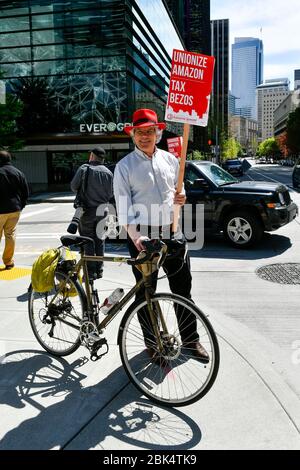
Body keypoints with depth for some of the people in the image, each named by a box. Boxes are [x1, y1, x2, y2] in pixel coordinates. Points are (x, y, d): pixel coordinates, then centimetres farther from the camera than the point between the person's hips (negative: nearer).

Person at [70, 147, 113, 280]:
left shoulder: (84, 169, -8)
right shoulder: (108, 172, 1)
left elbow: (73, 187, -3)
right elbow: (111, 194, 5)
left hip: (88, 210, -3)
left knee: (88, 241, 3)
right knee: (99, 240, 12)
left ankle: (91, 271, 2)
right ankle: (99, 270, 18)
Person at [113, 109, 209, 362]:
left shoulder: (170, 160, 10)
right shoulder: (125, 166, -2)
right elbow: (122, 205, -9)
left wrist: (181, 198, -5)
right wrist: (135, 236, -23)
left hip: (172, 232, 4)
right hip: (142, 236, -3)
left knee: (183, 288, 11)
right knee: (146, 293, 8)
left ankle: (191, 339, 28)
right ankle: (152, 343, 25)